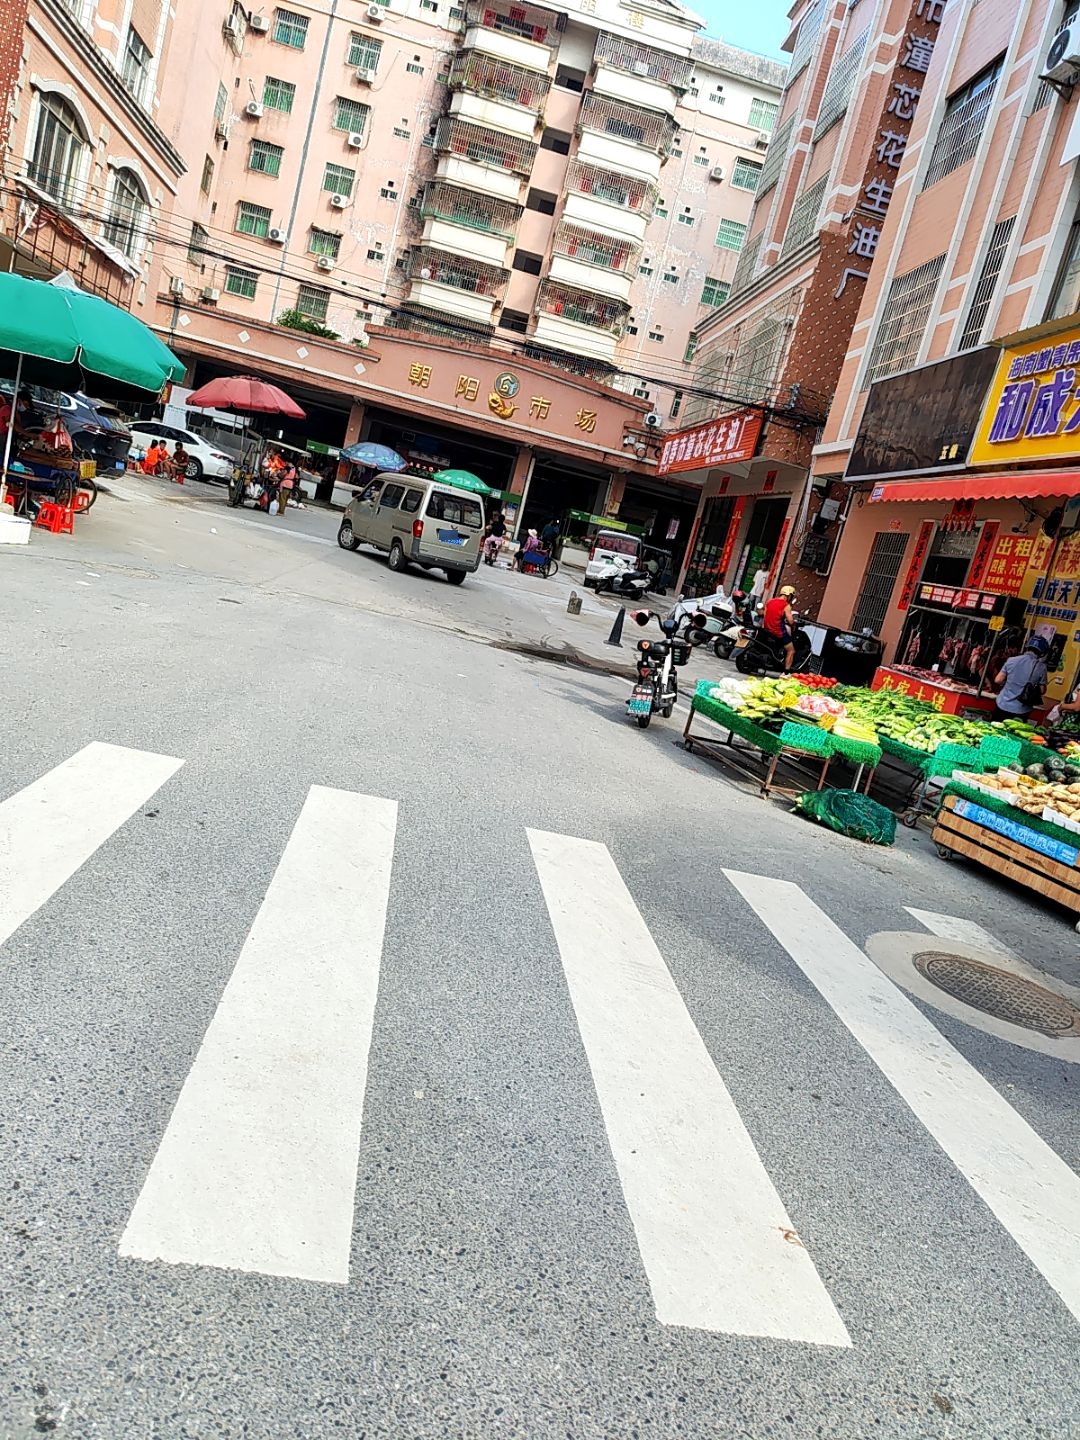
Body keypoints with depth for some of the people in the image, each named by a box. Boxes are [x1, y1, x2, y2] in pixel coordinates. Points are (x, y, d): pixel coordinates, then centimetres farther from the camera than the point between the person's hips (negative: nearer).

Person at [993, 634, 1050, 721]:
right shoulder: (1041, 668, -10)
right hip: (1021, 711, -1)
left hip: (1002, 706, 1)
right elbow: (1042, 690, -4)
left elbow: (998, 680, -2)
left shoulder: (1012, 660, -6)